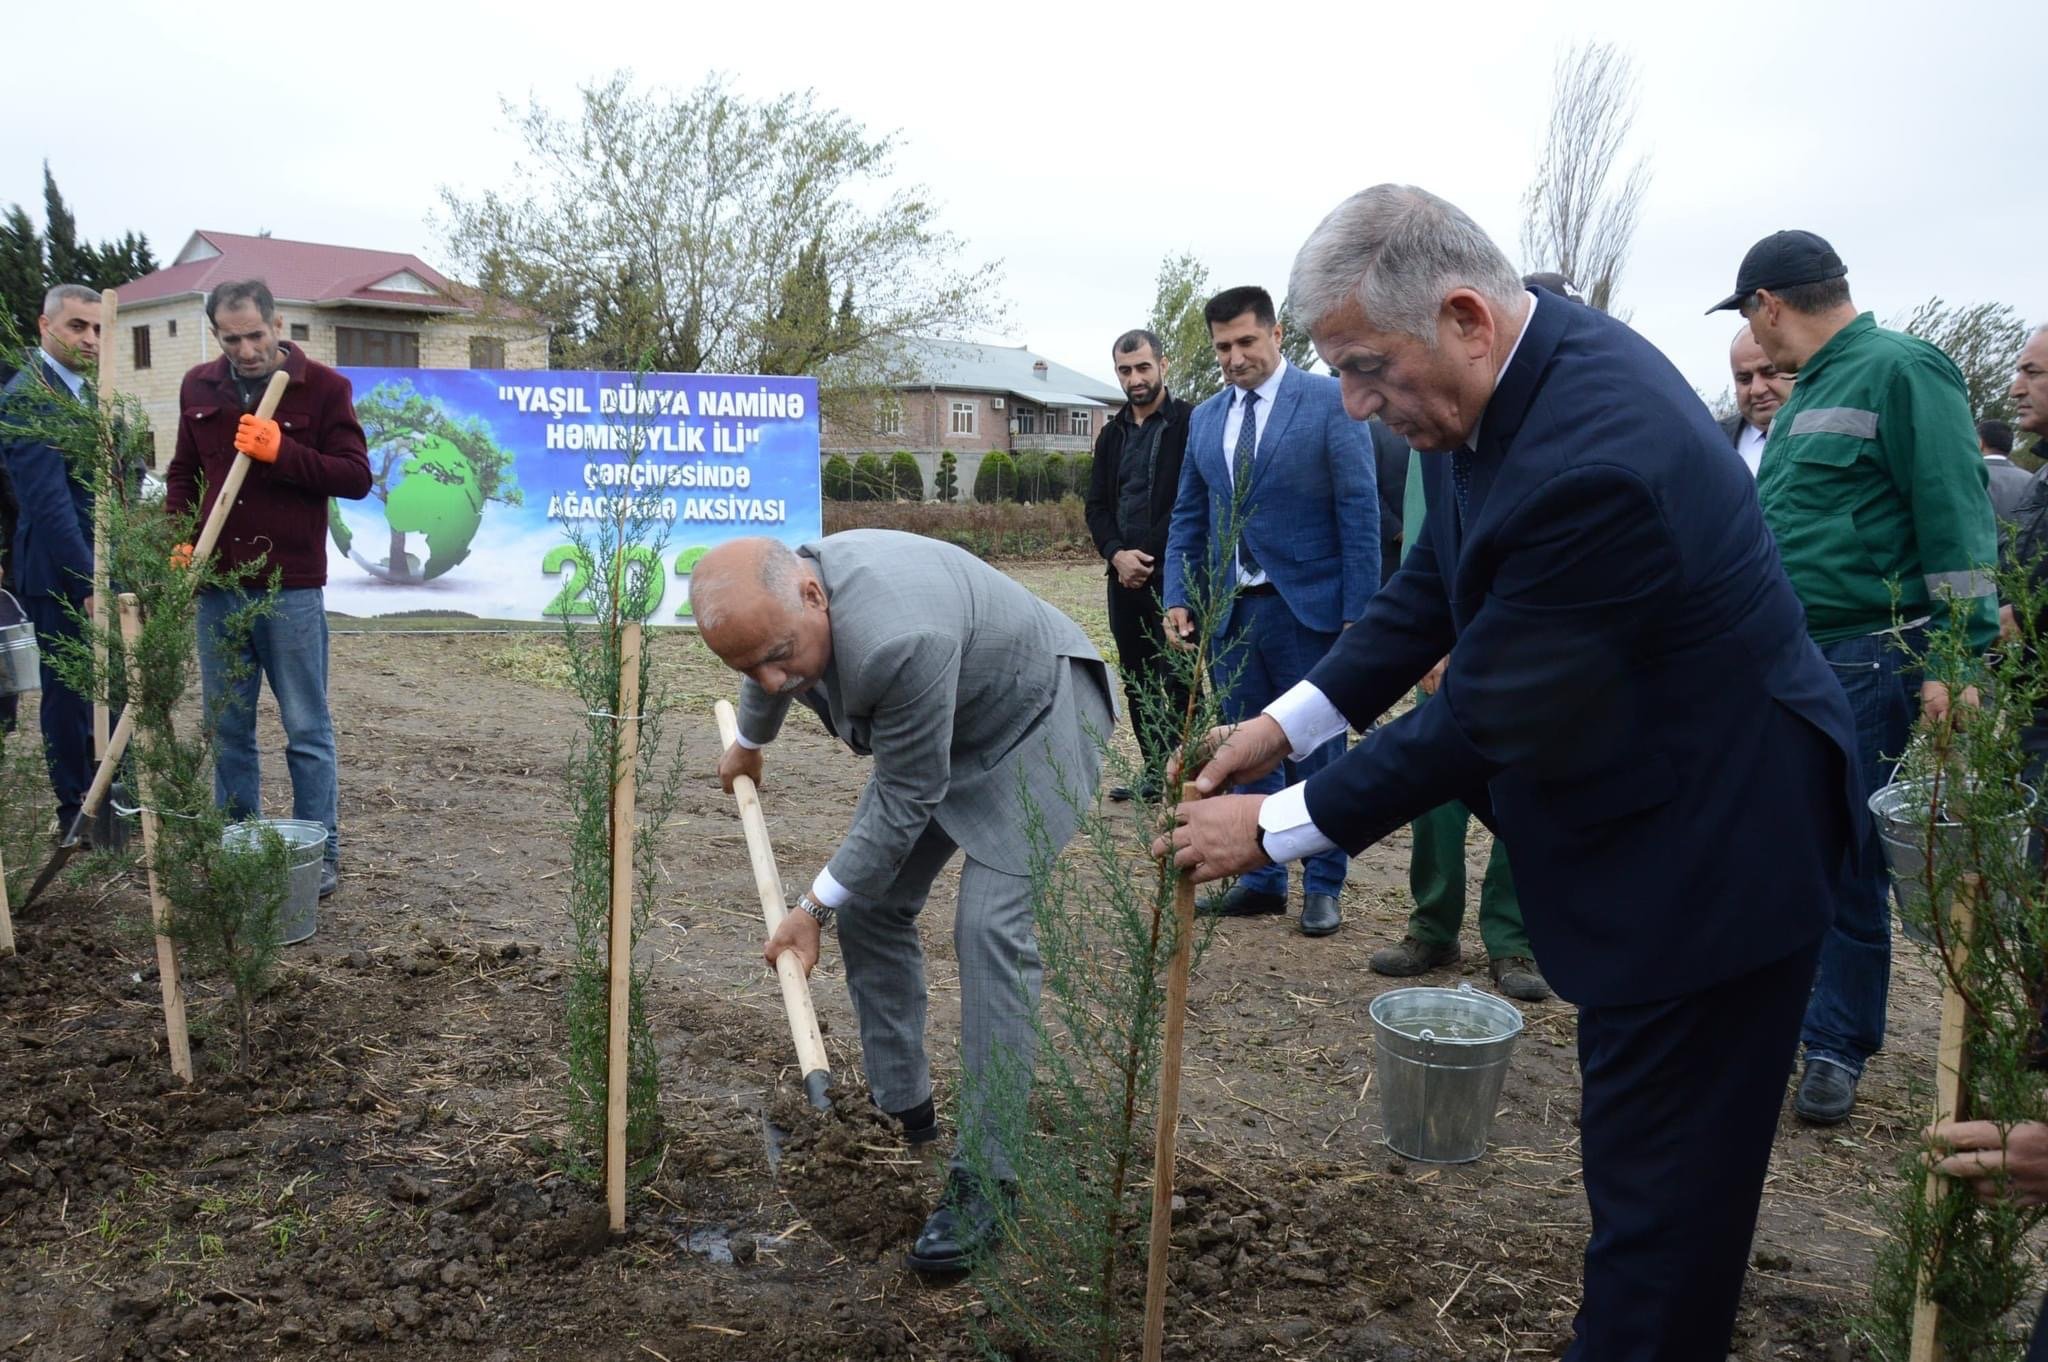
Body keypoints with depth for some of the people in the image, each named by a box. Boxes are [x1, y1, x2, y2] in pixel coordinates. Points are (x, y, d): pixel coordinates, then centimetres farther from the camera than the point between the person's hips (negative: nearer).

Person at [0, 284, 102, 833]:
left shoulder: (92, 391, 12)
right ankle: (76, 811, 16)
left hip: (103, 567, 7)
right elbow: (49, 502, -20)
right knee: (69, 691, 3)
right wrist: (88, 582, -24)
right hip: (59, 573, -7)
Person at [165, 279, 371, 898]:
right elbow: (183, 473, 19)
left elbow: (356, 477, -8)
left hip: (291, 588, -4)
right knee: (227, 728, 12)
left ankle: (320, 854, 13)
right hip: (216, 586, 5)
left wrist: (282, 451, -20)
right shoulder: (199, 387, 9)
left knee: (307, 730, 4)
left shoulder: (323, 387, -4)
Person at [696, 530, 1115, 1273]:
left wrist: (815, 906, -18)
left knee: (992, 928, -18)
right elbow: (765, 679, 13)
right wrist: (748, 745, 34)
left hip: (1033, 719, -8)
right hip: (944, 722, 8)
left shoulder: (898, 641, -42)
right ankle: (899, 1103, 24)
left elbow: (907, 800, -28)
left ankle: (984, 1181, -10)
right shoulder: (776, 604, -15)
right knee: (872, 904, 7)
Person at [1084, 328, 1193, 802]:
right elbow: (1096, 505, 12)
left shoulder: (1189, 423, -4)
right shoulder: (1112, 434, 15)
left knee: (1175, 678, -7)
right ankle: (1154, 771, 18)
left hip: (1173, 573, -6)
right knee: (1137, 679, 10)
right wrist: (1116, 554, -5)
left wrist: (1149, 555, -15)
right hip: (1125, 575, 7)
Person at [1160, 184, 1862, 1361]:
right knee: (1643, 1147, 24)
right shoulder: (1519, 367, -3)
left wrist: (1274, 826, -16)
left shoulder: (1593, 457, -33)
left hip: (1715, 844, -9)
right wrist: (1286, 723, 0)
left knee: (1659, 1178, 4)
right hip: (1649, 815, 10)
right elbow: (1436, 583, 7)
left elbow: (1485, 722, -25)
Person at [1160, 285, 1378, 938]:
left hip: (1307, 609, -5)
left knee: (1317, 753, 4)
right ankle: (1261, 880, 23)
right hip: (1230, 612, 5)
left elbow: (1359, 510, -6)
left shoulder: (1329, 400, -4)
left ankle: (1322, 887, 17)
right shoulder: (1204, 418, 12)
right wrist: (1179, 598, 4)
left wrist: (1359, 612, -11)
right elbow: (1188, 516, 16)